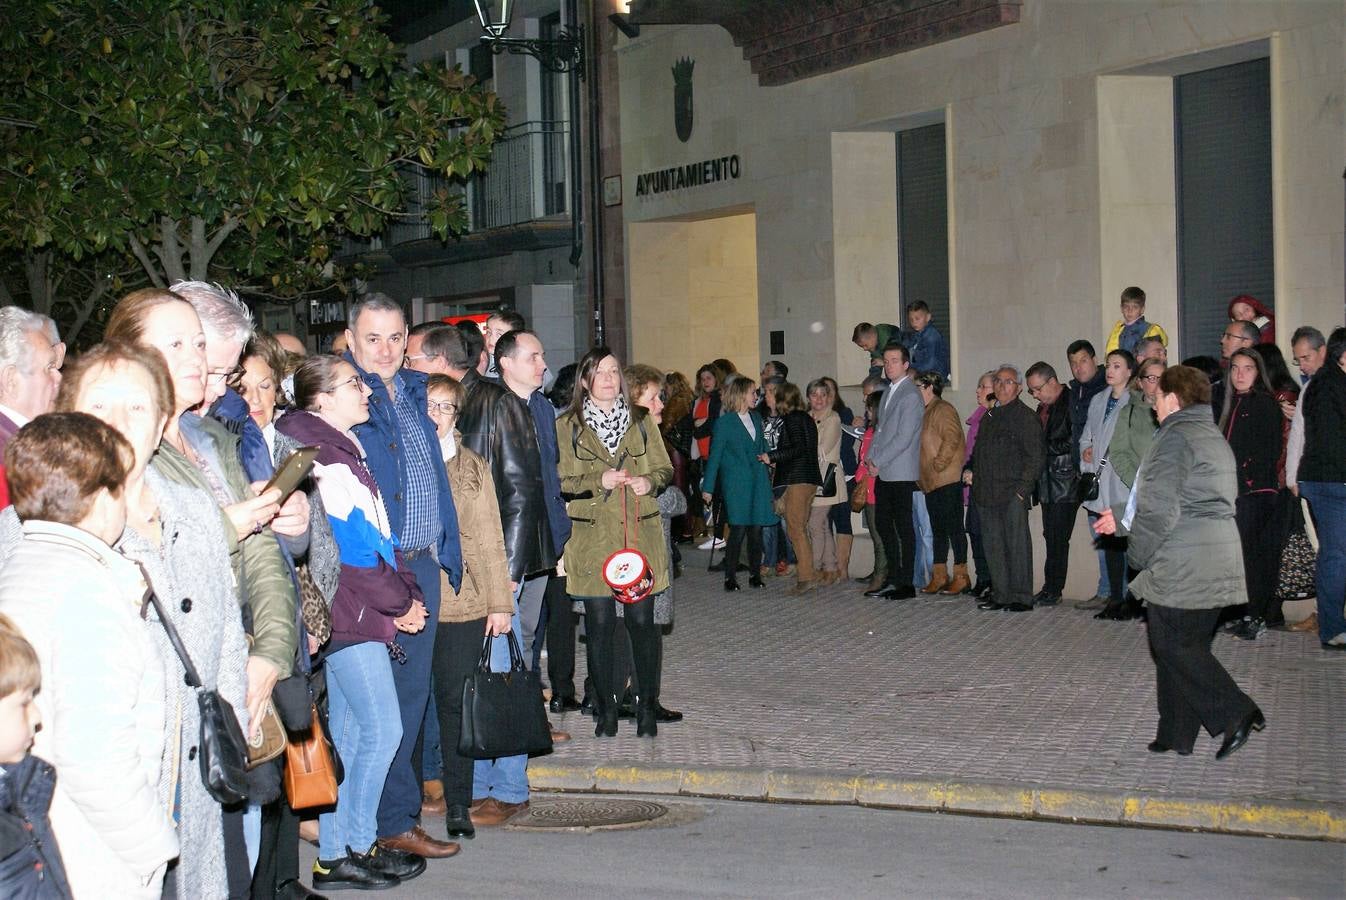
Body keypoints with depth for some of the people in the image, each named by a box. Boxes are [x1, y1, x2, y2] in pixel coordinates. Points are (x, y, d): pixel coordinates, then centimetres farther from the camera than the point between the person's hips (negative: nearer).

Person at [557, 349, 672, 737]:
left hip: (640, 535, 2)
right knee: (599, 624, 0)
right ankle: (606, 708, 12)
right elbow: (558, 483, -1)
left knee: (642, 620, 1)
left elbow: (664, 469, 16)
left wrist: (649, 481, -6)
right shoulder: (567, 427, 4)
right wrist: (599, 481, -14)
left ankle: (646, 706, 13)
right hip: (592, 539, -2)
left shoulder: (639, 423, 13)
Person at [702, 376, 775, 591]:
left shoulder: (756, 418, 15)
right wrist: (708, 487, -4)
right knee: (738, 529, -9)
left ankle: (755, 574, 13)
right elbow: (715, 455, -2)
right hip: (736, 483, -5)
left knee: (756, 529, 2)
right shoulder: (724, 422, -2)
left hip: (758, 480, 5)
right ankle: (730, 577, -1)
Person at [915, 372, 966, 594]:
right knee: (938, 529, 10)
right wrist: (923, 475, 15)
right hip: (931, 483, 10)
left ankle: (961, 576, -1)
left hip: (947, 480, -10)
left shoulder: (943, 410, -10)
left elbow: (952, 439, -21)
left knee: (953, 527, -5)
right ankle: (939, 576, 14)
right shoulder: (925, 412, 20)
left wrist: (938, 464, -18)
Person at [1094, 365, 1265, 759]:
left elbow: (1160, 506, -18)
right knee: (1187, 646, 12)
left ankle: (1236, 714, -8)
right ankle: (1177, 735, 16)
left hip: (1181, 567, -10)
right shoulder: (1214, 437, 19)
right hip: (1217, 561, 10)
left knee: (1173, 645, -3)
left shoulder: (1175, 438, -12)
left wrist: (1138, 554, -6)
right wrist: (1122, 514, 30)